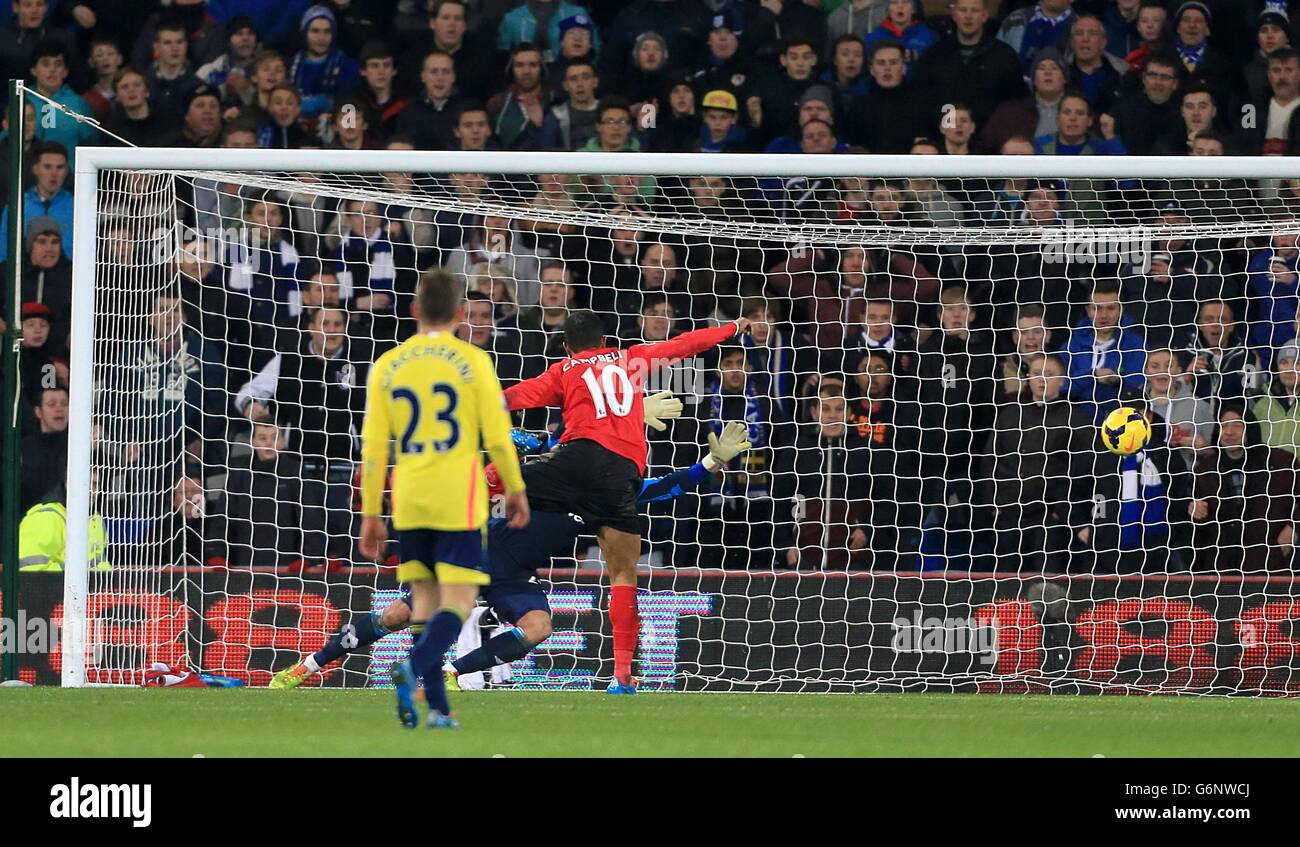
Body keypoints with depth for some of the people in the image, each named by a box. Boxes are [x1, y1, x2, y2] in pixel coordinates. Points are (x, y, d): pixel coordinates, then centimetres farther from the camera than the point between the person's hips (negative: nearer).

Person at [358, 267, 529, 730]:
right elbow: (498, 436, -3)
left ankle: (437, 706, 6)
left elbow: (373, 446, 5)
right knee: (458, 600, -4)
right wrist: (515, 490, 11)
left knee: (425, 597, 13)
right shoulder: (472, 361, -4)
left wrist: (370, 514, 10)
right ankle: (414, 666, -30)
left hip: (409, 502, 4)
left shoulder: (388, 366, 5)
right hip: (459, 501, -4)